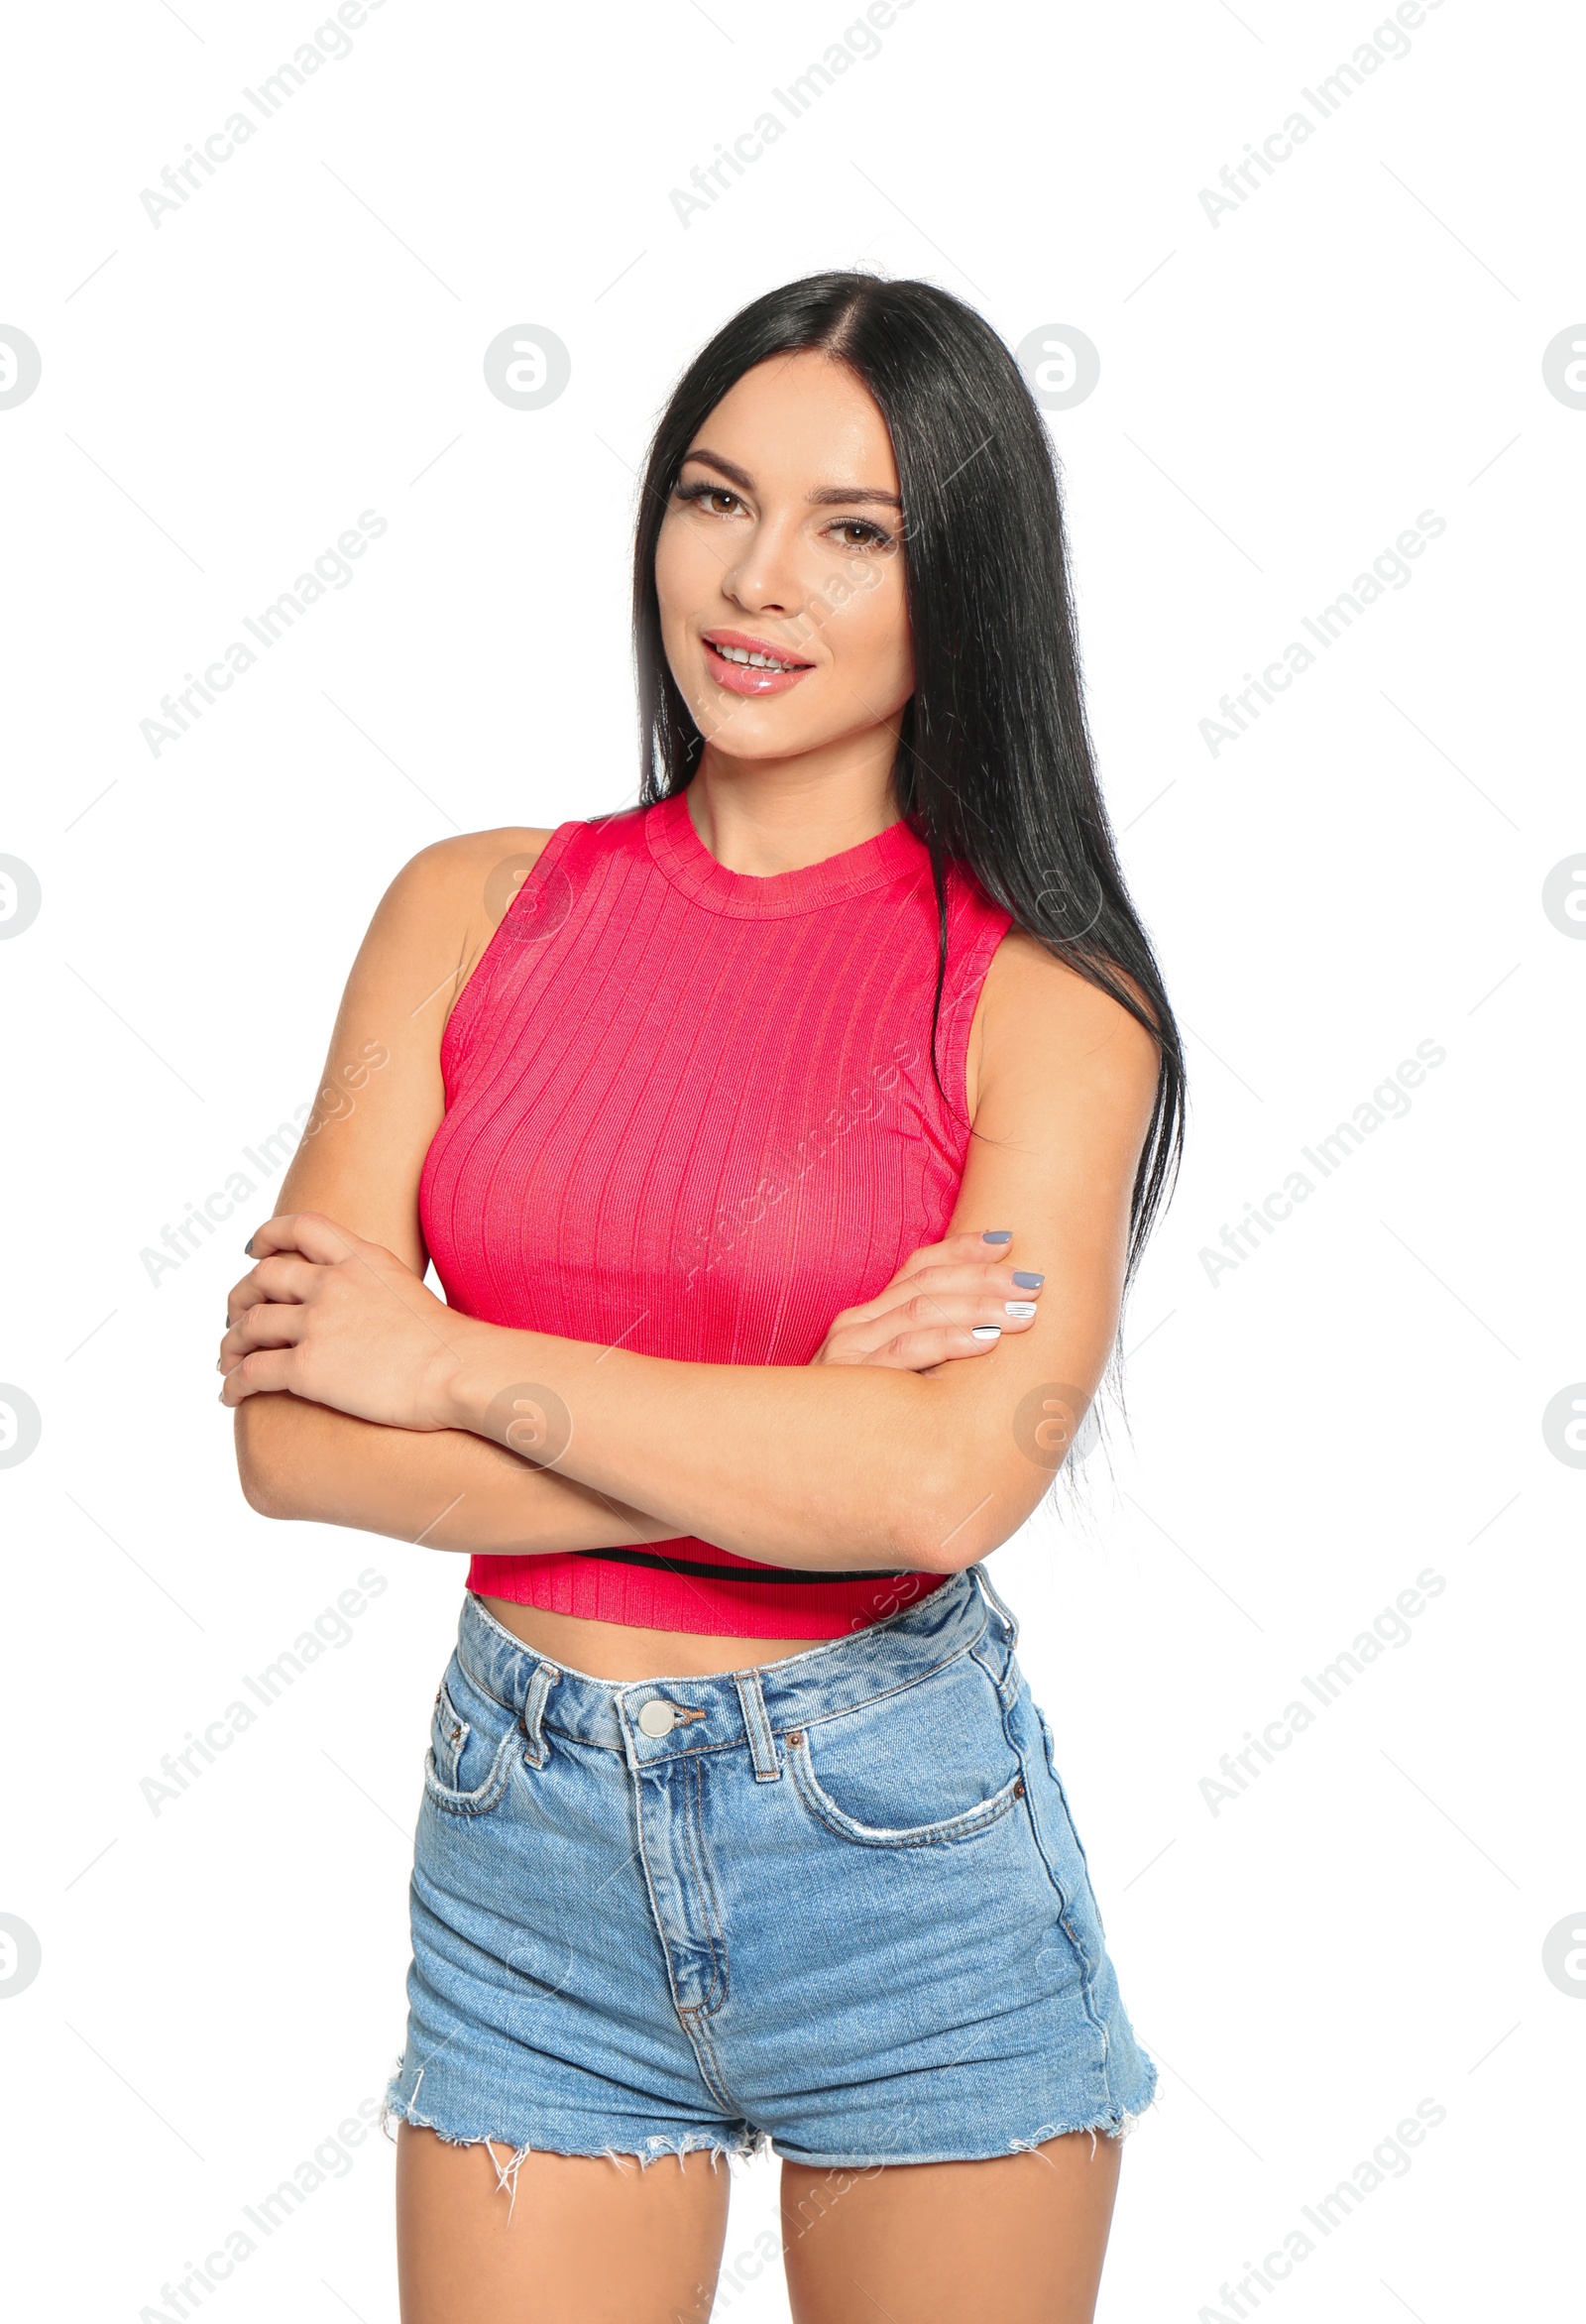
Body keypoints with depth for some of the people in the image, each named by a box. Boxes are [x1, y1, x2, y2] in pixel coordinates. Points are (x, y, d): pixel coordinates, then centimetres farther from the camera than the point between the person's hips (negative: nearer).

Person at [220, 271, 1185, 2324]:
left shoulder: (1042, 997, -8)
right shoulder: (473, 911, 0)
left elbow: (955, 1480, -22)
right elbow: (290, 1437, -8)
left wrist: (455, 1362, -15)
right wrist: (798, 1438, -16)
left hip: (906, 1851, -1)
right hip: (528, 1844, 2)